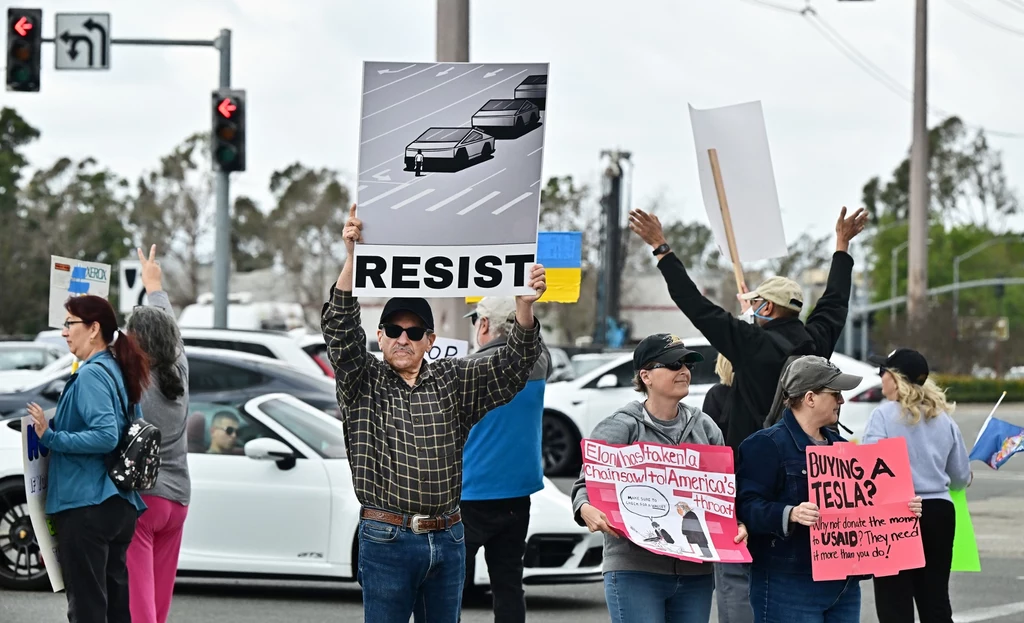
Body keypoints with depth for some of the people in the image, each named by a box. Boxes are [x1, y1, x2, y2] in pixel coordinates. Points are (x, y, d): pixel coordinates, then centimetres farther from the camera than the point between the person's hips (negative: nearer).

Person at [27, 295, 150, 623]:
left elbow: (106, 435, -24)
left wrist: (52, 437, -20)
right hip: (120, 506, 9)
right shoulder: (116, 371, 13)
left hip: (87, 506, -9)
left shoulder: (91, 375, -14)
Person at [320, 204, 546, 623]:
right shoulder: (363, 383, 2)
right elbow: (340, 329, -13)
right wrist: (353, 258, -28)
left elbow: (513, 366, -1)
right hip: (387, 540, -3)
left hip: (447, 540, 3)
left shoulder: (454, 381, 9)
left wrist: (525, 304, -21)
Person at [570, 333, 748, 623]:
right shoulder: (620, 427, -1)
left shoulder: (704, 427, 14)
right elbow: (587, 483, -2)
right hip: (635, 569, -5)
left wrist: (736, 524, -2)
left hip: (695, 570, 5)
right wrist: (586, 510, -24)